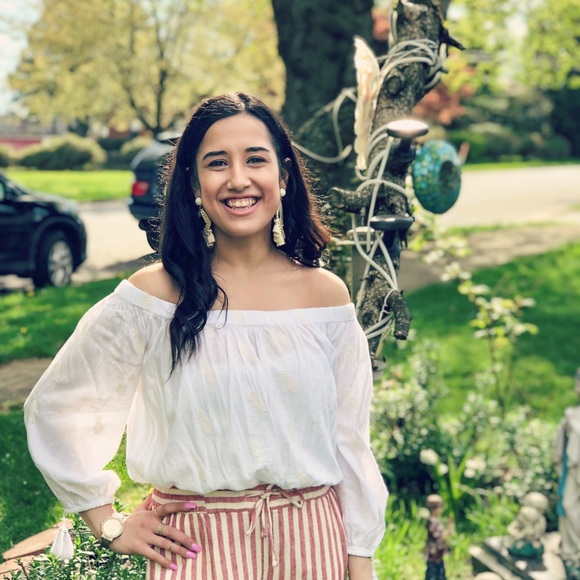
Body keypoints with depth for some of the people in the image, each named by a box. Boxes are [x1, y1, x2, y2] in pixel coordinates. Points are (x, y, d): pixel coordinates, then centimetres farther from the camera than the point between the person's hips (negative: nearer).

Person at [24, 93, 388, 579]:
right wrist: (109, 523, -2)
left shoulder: (326, 294, -2)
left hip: (310, 539, 3)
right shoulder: (154, 295, -10)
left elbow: (349, 441, 3)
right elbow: (53, 407, -2)